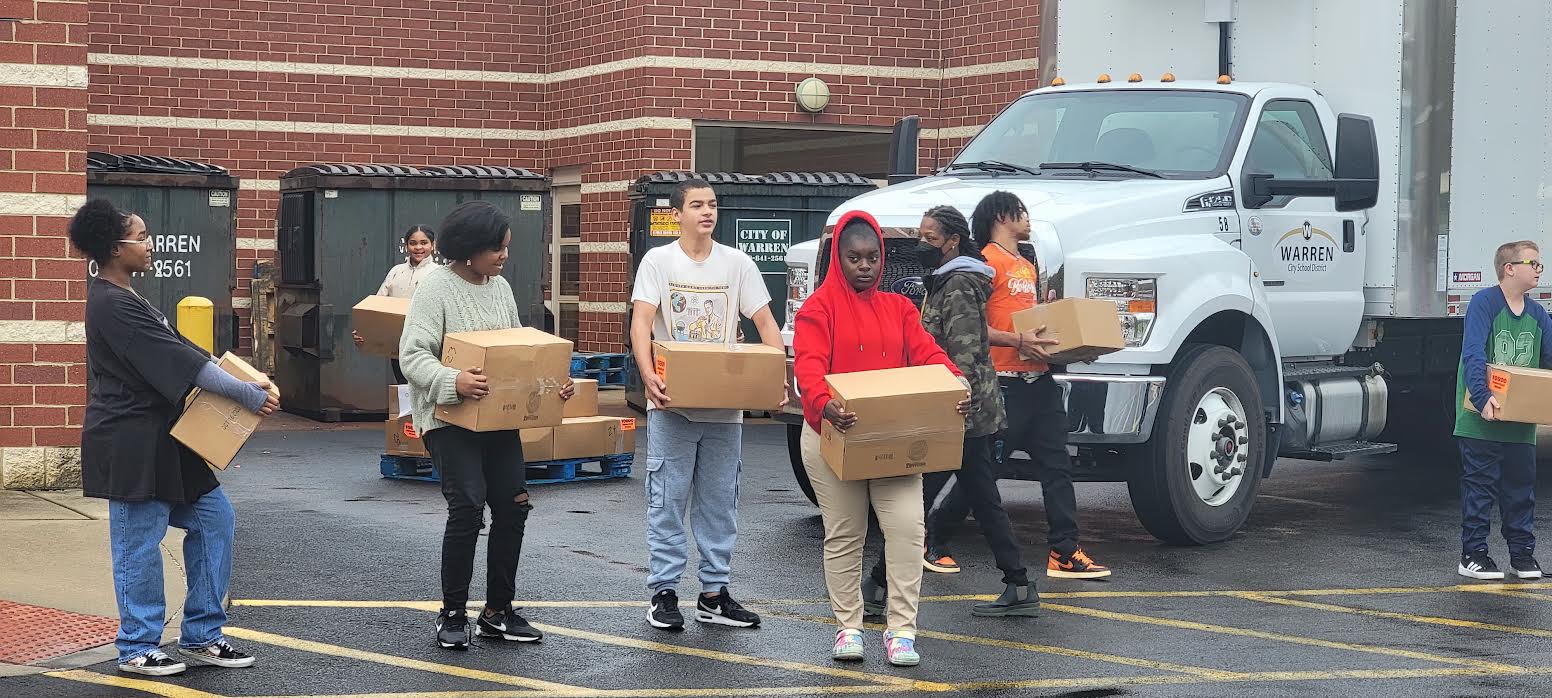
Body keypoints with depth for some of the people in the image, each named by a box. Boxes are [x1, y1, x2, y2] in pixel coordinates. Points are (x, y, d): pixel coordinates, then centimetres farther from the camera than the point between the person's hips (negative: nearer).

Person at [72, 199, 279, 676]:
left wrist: (245, 384, 5)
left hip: (159, 438, 11)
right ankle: (137, 649, 14)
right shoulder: (115, 306, -20)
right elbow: (183, 362, -21)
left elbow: (178, 350, 14)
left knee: (214, 519, 11)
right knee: (139, 543, 0)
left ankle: (201, 637, 19)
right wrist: (248, 395, -15)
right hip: (130, 444, -11)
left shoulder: (120, 298, 14)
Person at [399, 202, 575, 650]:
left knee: (513, 507, 5)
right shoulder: (436, 287, -11)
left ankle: (498, 612, 17)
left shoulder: (501, 287, 11)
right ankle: (453, 614, 2)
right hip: (450, 418, -7)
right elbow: (412, 356, -17)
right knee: (467, 509, -13)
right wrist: (453, 382, -34)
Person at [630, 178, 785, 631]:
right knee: (668, 502, 0)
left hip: (725, 405, 3)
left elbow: (766, 324, 4)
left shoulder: (738, 263, 6)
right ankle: (664, 593, 7)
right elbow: (641, 323, -11)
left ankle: (714, 594, 17)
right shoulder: (658, 261, -2)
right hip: (672, 404, -3)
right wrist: (649, 377, -27)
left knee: (720, 504, 9)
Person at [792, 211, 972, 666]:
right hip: (834, 436, -3)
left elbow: (927, 353, 1)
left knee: (907, 527, -8)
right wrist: (823, 403, -35)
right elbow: (808, 365, -15)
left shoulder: (898, 308, 13)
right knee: (843, 534, 6)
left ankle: (902, 631, -2)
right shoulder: (819, 308, -1)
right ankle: (848, 627, 18)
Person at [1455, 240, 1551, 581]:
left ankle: (1522, 553, 21)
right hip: (1482, 417, -6)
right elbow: (1472, 353, -22)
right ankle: (1473, 555, 6)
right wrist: (1482, 397, -34)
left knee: (1521, 484, 11)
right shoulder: (1484, 303, -11)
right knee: (1480, 485, 0)